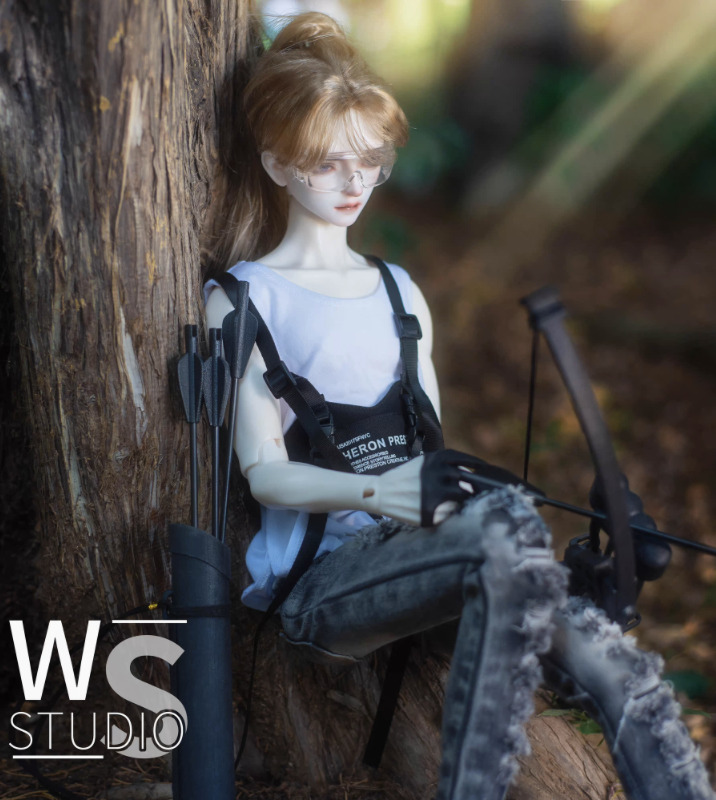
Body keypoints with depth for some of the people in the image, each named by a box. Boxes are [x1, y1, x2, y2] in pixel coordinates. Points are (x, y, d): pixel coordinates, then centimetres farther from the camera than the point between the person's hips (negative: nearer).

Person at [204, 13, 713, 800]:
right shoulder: (243, 302, 5)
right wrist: (373, 493, -22)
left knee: (623, 678, -22)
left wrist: (447, 486, -6)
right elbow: (265, 470, -4)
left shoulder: (399, 293, 21)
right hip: (323, 575, -4)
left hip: (418, 551, 5)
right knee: (510, 527, -35)